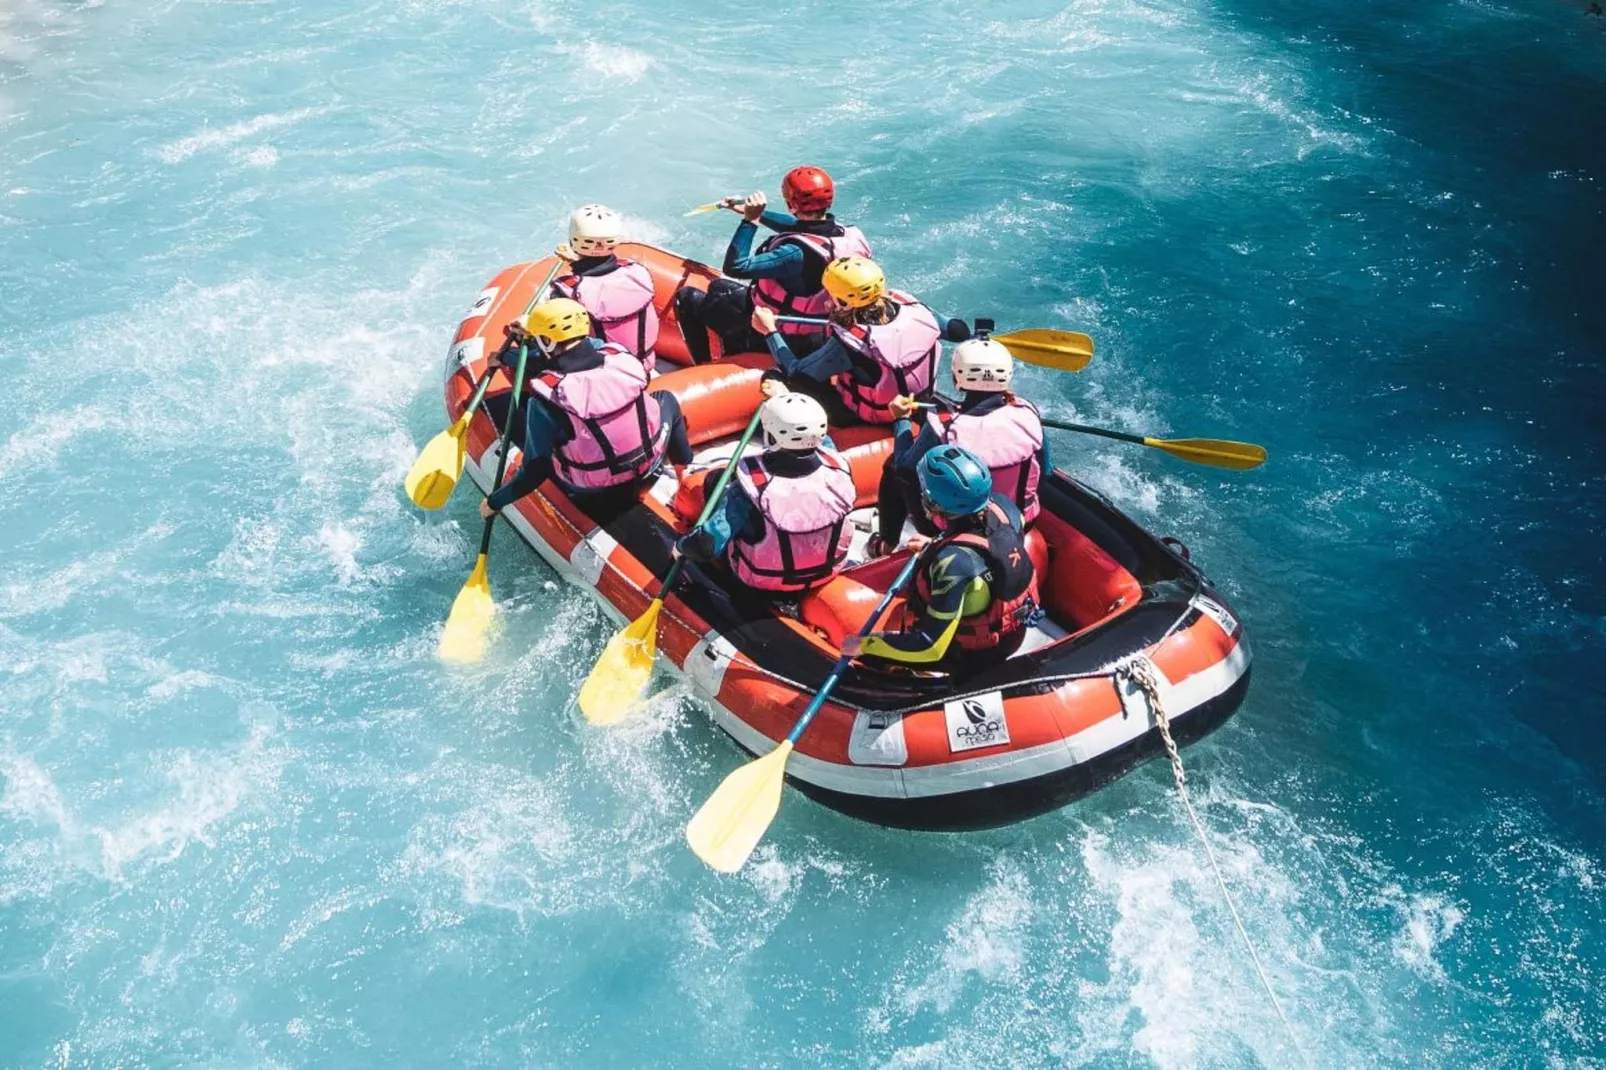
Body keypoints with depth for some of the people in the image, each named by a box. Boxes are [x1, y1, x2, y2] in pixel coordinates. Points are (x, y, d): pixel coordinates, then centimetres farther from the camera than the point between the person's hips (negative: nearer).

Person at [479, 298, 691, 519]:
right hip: (649, 463, 3)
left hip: (591, 489, -3)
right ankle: (685, 468, 35)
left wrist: (494, 502, -3)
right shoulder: (620, 357, -13)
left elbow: (536, 470, -18)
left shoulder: (547, 396, -23)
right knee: (667, 398, 31)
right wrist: (534, 335, 23)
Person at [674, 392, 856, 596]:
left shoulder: (752, 487, -35)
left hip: (763, 583, -3)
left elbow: (706, 547, -31)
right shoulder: (837, 469, -24)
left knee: (716, 480, 11)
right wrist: (785, 401, 15)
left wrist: (681, 545, -8)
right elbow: (822, 441, 2)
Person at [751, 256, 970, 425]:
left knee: (775, 378, 0)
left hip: (866, 419, -5)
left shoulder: (849, 343, -34)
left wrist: (770, 331, -11)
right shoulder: (913, 309, -21)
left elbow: (795, 373, -21)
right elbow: (960, 332, -3)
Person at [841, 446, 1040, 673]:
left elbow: (931, 647, -30)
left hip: (972, 655, -7)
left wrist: (865, 645, -21)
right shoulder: (1001, 506, -19)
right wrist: (934, 546, 17)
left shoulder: (954, 562, -37)